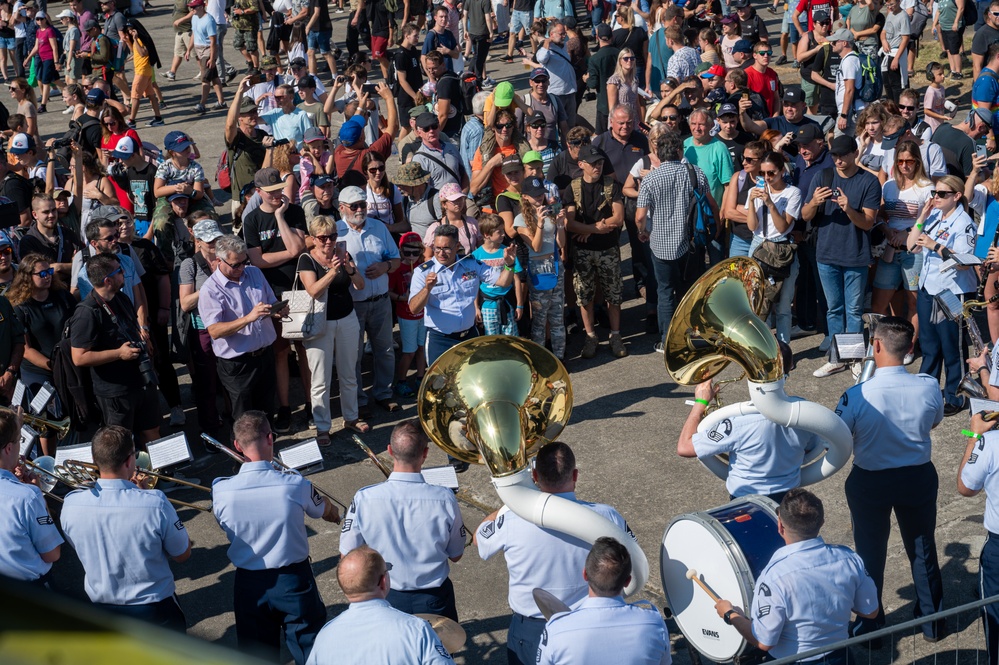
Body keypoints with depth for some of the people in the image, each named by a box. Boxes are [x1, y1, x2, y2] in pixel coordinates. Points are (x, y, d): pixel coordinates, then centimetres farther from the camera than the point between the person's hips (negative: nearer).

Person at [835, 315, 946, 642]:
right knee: (923, 550, 23)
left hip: (870, 482, -2)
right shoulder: (929, 387, -19)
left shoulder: (856, 397, -28)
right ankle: (932, 620, 39)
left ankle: (869, 625, 33)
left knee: (870, 554, 18)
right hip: (919, 478, 2)